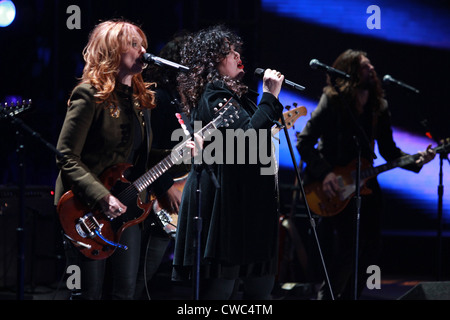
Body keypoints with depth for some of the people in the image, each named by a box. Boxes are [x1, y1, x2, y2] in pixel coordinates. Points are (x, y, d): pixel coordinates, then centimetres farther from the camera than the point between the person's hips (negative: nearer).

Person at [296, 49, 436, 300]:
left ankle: (349, 296, 19)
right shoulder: (332, 102, -11)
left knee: (371, 250, 3)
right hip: (333, 186, -6)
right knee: (349, 248, -16)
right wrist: (325, 173, -21)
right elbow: (304, 143, -11)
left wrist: (416, 161, -10)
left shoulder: (380, 107, 6)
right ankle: (327, 296, 2)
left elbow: (389, 151, 8)